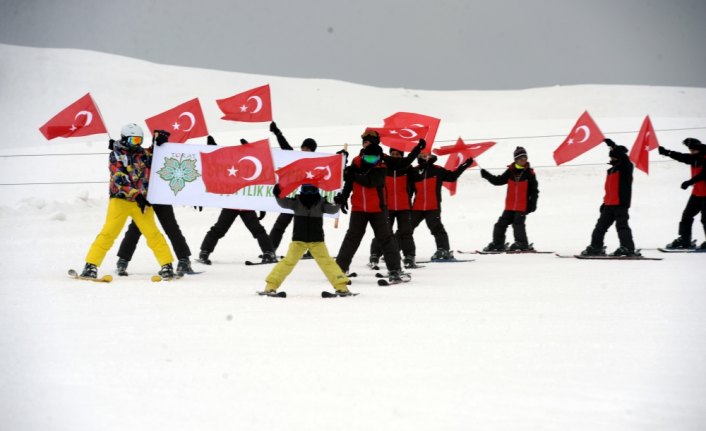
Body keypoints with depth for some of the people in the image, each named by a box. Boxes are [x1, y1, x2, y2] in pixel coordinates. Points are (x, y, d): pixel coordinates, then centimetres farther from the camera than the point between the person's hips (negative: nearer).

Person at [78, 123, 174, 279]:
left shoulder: (143, 153, 10)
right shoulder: (116, 155, -3)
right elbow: (120, 180, -14)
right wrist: (137, 195, -22)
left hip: (141, 201, 3)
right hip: (120, 199, -3)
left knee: (152, 233, -5)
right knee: (109, 232, -10)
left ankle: (167, 264, 0)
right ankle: (91, 265, -6)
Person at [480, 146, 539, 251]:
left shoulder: (529, 173, -4)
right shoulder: (510, 172, 4)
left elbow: (534, 190, -1)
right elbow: (498, 181, 10)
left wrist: (532, 204, -6)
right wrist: (486, 175, 0)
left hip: (522, 206, -4)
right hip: (510, 205, 4)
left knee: (518, 223, -15)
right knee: (501, 224, 5)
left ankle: (522, 244, -5)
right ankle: (497, 244, 14)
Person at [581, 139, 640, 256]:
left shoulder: (626, 167, -4)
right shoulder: (610, 171, 19)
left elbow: (624, 158, -27)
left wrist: (613, 146, -31)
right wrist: (605, 202, 21)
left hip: (621, 203, -9)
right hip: (609, 205, 9)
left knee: (621, 225, -13)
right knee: (601, 225, 11)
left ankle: (628, 248, -13)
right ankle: (595, 247, 18)